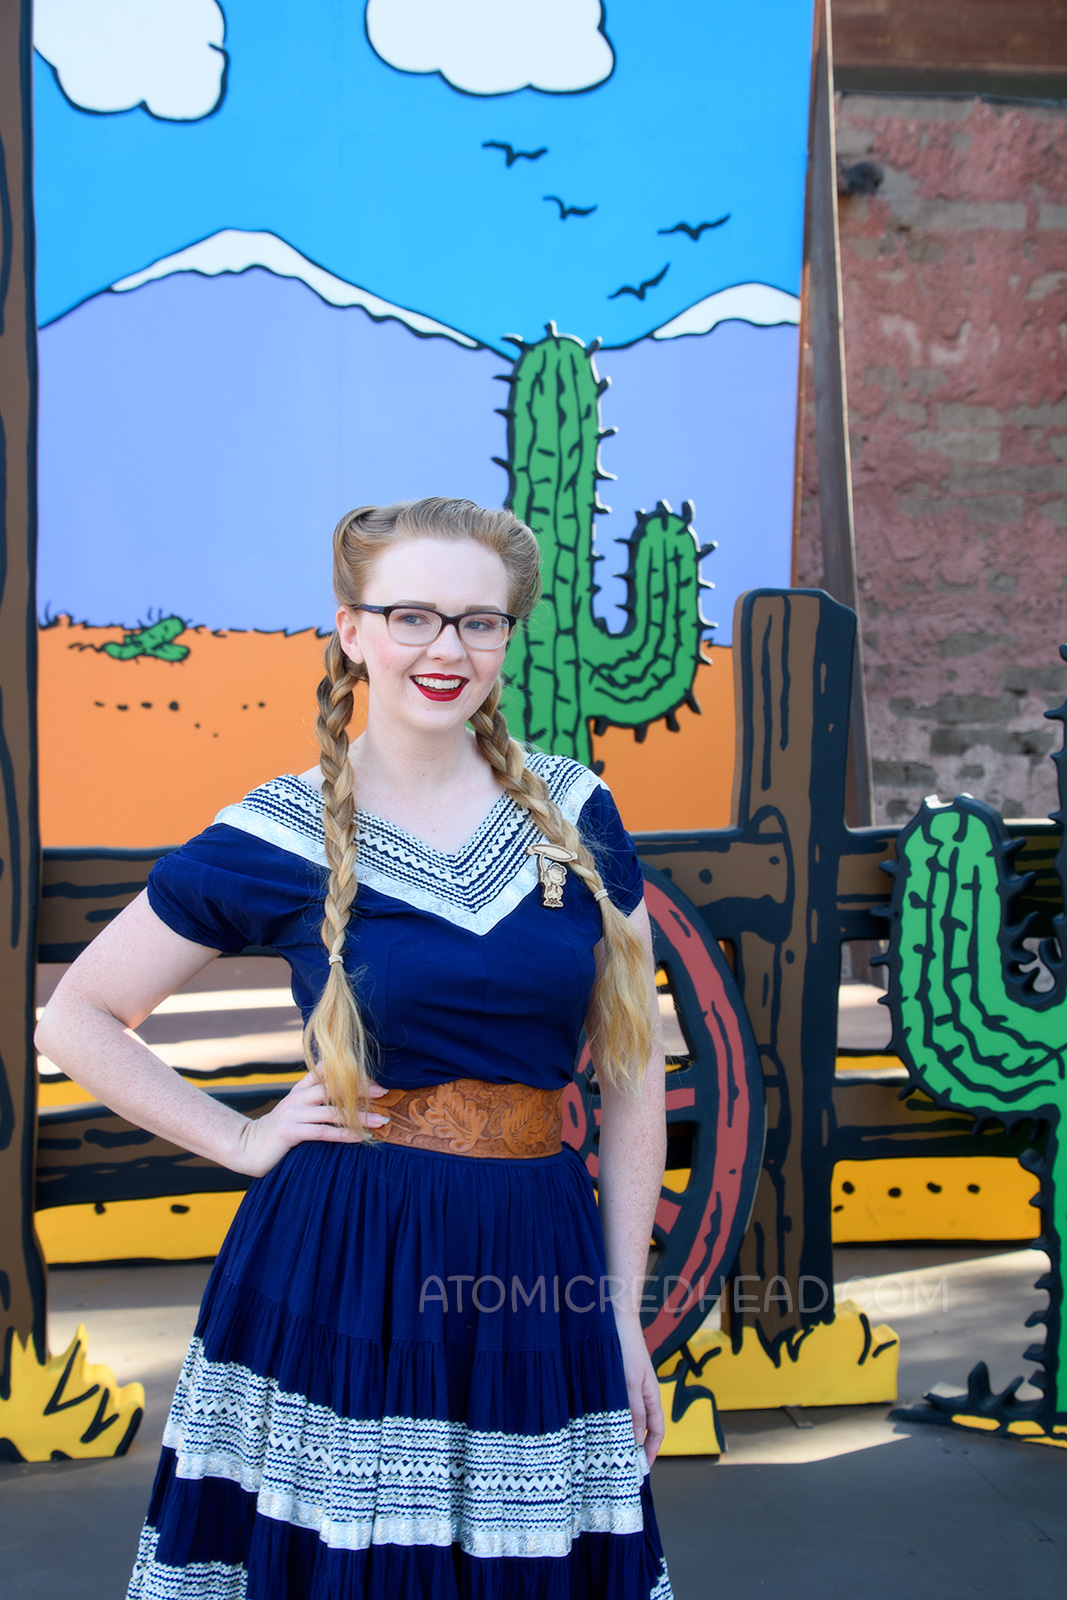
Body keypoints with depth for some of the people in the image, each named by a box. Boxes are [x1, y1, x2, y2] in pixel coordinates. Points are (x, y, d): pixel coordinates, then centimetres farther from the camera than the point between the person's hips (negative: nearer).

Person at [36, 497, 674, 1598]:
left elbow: (631, 1063, 8)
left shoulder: (575, 813, 3)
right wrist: (241, 1140, -3)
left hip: (537, 1270, 3)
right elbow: (76, 1018, 4)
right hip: (339, 1276, -2)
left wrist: (626, 1313, 6)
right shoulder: (277, 839, -4)